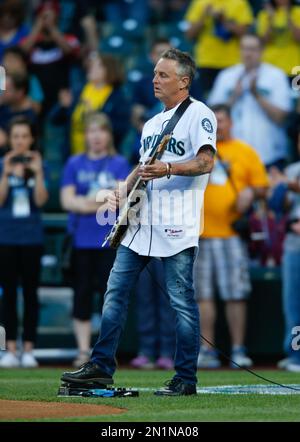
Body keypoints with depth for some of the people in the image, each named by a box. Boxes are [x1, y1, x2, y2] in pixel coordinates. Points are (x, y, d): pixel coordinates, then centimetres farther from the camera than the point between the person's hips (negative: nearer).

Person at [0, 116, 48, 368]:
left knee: (30, 293, 2)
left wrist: (38, 174, -18)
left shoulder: (37, 165, 2)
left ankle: (29, 350, 4)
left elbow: (41, 200, -7)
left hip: (32, 238, 0)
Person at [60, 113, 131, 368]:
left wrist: (85, 202, -12)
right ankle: (83, 351, 6)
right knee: (82, 296, 1)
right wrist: (105, 201, -9)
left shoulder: (119, 164, 7)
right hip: (81, 239, 2)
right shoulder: (75, 164, 11)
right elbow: (67, 200, 2)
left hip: (111, 239, -2)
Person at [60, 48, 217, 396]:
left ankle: (186, 379, -1)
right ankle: (101, 366, 12)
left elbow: (206, 162, -18)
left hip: (176, 225, -9)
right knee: (115, 289, 7)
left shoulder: (199, 114, -6)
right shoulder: (152, 123, 21)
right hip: (141, 222, 9)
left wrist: (168, 169, -31)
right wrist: (123, 191, 11)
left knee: (181, 300, -5)